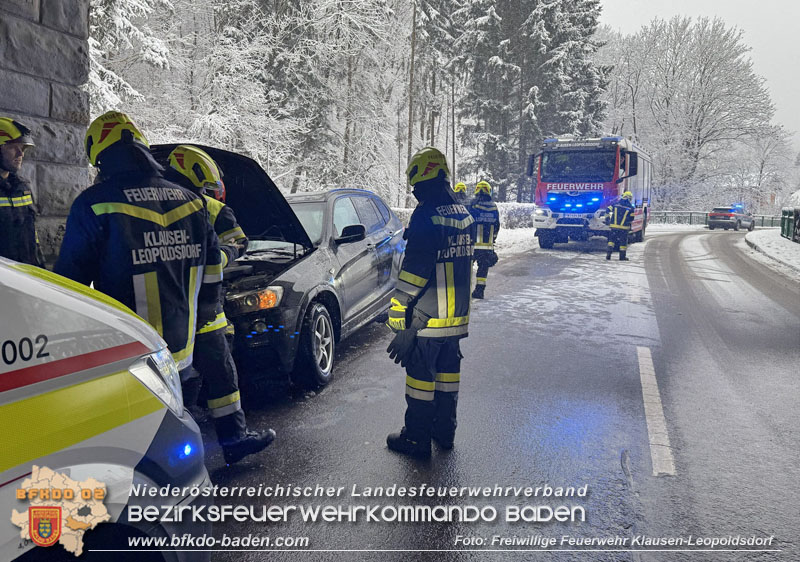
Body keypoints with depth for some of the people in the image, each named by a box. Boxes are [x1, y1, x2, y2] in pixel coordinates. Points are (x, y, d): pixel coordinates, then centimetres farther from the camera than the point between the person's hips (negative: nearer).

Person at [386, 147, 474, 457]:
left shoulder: (426, 216, -19)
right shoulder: (464, 215, 9)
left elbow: (413, 274, -21)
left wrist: (398, 319, -18)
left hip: (426, 319, -8)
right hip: (457, 316, 8)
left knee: (420, 374, 4)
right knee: (448, 371, 18)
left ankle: (417, 438, 16)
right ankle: (445, 429, 32)